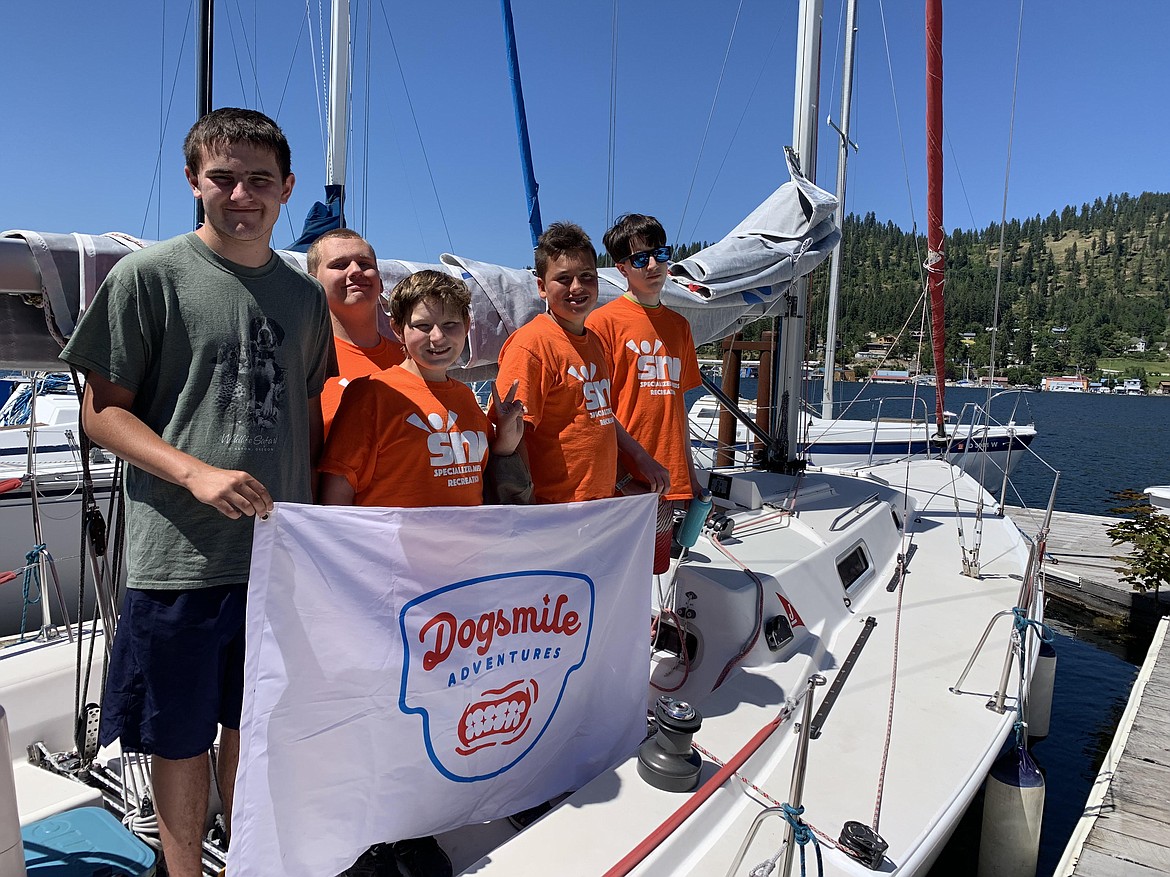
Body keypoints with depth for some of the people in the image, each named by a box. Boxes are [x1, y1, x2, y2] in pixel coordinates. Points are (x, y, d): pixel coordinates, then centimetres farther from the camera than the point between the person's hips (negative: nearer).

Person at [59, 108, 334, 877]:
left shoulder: (304, 295, 9)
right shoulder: (148, 275, -5)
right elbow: (102, 410, -5)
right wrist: (195, 473, -19)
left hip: (281, 548, 4)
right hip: (180, 555, -4)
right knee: (182, 738, 11)